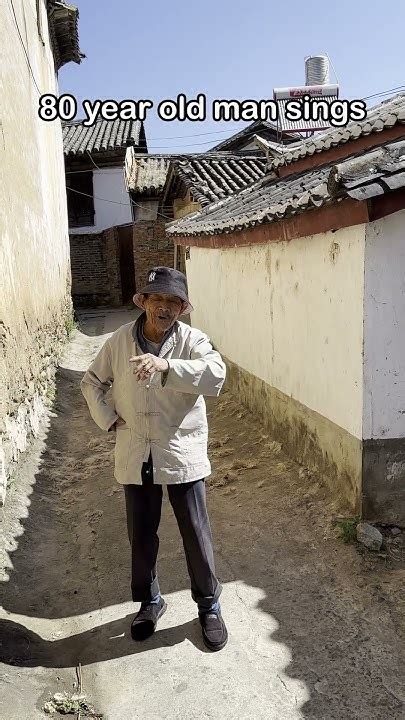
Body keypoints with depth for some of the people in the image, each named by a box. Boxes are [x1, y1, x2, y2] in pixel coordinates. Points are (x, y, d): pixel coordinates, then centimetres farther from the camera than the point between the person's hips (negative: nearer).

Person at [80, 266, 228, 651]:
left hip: (182, 455, -2)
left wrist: (166, 365, -41)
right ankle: (149, 601, 39)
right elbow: (92, 383, 11)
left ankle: (209, 606, 30)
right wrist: (108, 420, -1)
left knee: (196, 534, 8)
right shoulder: (119, 340, -3)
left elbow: (216, 374, -30)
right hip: (135, 457, 3)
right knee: (141, 535, 16)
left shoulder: (192, 340, -11)